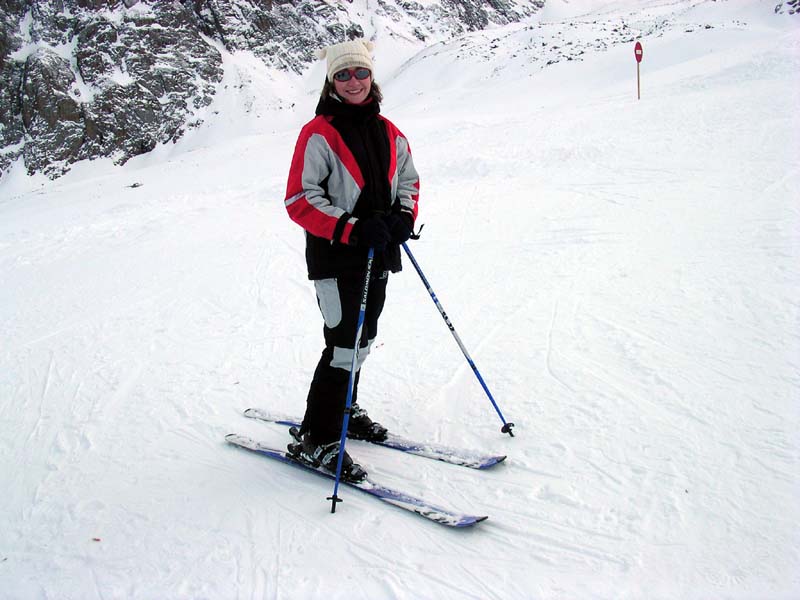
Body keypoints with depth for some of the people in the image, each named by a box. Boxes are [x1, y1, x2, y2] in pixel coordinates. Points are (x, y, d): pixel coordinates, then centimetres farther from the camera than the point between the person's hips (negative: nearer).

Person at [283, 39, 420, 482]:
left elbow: (408, 180, 20)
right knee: (345, 344, -10)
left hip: (379, 255, 7)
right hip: (336, 258, -7)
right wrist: (353, 229, -23)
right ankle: (315, 438, 2)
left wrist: (403, 218, -2)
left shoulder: (388, 133, 11)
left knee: (362, 340, 17)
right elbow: (299, 200, -14)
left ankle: (345, 410, 37)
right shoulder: (319, 134, -9)